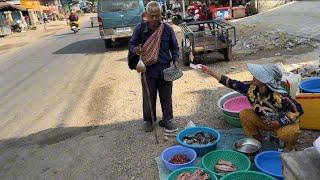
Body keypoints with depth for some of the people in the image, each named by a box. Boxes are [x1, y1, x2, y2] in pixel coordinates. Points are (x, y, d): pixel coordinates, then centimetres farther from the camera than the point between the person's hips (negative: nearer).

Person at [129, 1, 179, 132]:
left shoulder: (167, 29, -1)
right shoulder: (140, 28, -5)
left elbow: (174, 47, 9)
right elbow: (131, 45, 3)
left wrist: (175, 60, -6)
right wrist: (136, 50, -19)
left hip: (165, 69, 1)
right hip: (148, 69, -1)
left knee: (166, 96, 10)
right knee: (148, 97, 10)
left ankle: (167, 119, 27)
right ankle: (148, 120, 28)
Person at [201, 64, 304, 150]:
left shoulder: (279, 96, -34)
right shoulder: (252, 88, -19)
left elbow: (298, 110, -30)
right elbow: (233, 84, -13)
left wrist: (279, 122, -33)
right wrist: (211, 73, -15)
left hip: (282, 124, -5)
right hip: (263, 121, 5)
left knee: (290, 132, -35)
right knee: (244, 114, -16)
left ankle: (289, 149, 3)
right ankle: (257, 140, 6)